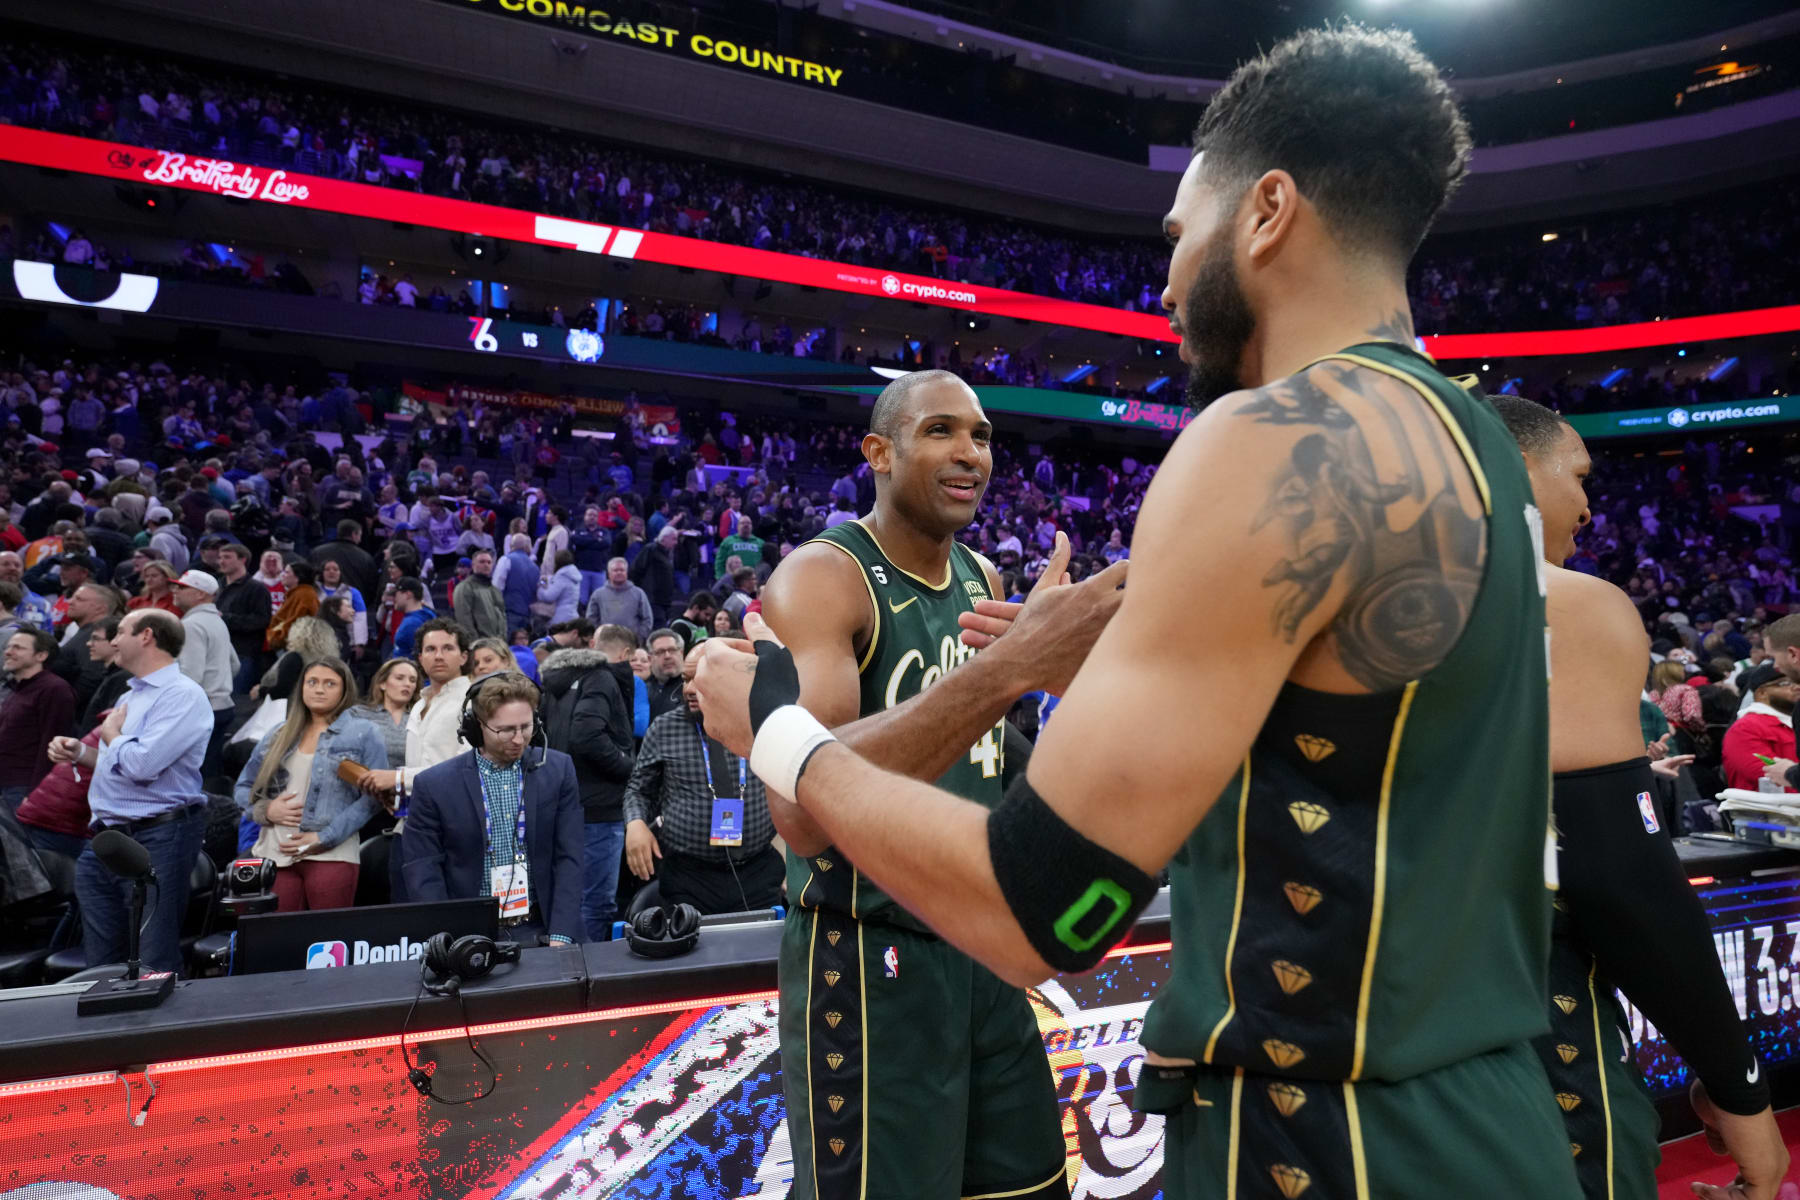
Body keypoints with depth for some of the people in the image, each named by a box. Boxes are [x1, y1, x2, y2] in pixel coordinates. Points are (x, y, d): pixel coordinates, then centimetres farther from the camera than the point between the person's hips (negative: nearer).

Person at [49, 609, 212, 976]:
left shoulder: (183, 695, -14)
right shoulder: (130, 696, 18)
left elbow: (141, 763, -24)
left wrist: (110, 733, -5)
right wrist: (80, 753, 11)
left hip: (157, 838, -10)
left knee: (154, 966, -2)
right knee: (100, 961, 16)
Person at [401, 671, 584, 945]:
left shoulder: (558, 770, 2)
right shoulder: (434, 785, -2)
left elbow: (568, 858, 2)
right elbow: (424, 873, 1)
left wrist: (561, 937, -7)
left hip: (540, 931, 1)